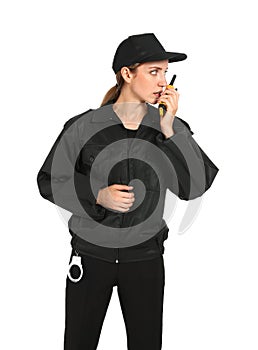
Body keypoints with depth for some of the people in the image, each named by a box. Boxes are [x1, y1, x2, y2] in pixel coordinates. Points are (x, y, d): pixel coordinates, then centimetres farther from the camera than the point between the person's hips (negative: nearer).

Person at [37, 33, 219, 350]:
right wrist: (97, 195, -17)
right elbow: (49, 181, -2)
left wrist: (169, 130, -20)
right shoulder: (84, 126, -10)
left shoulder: (173, 127, -4)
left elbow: (195, 188, -14)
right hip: (91, 254, -1)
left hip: (145, 256, 2)